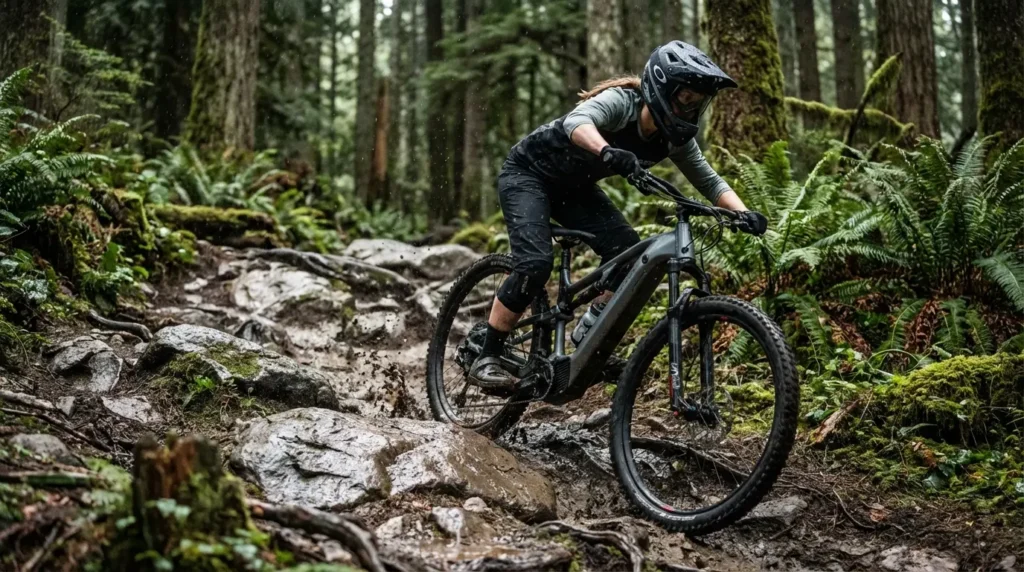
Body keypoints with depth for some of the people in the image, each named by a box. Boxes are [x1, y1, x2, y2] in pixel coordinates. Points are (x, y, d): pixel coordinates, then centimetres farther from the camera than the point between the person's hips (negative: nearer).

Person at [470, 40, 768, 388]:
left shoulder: (674, 139, -12)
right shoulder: (620, 101, -30)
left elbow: (710, 181, -5)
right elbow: (576, 122, -50)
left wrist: (742, 212, -24)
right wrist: (609, 153, -69)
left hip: (574, 188, 7)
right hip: (527, 173, -7)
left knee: (628, 253, -13)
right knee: (536, 263, -24)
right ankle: (485, 359, -11)